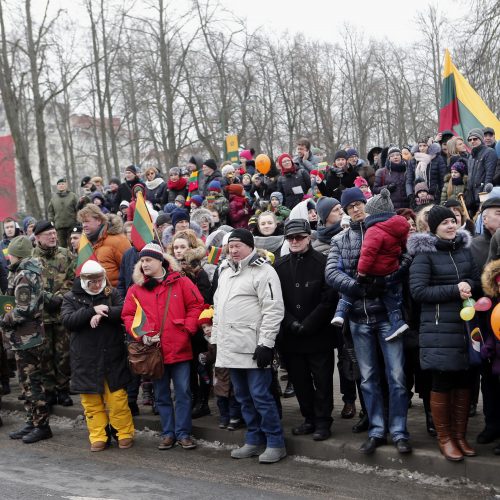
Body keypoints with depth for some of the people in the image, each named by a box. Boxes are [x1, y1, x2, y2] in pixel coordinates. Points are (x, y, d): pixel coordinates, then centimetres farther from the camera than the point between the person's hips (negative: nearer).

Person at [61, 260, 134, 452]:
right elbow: (67, 320, -11)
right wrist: (92, 311, -20)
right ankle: (98, 437, 16)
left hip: (111, 358, -1)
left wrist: (103, 314, -21)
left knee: (117, 398, 0)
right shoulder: (71, 297, 5)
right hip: (85, 360, 1)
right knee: (91, 401, 5)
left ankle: (125, 434, 12)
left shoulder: (112, 294, 6)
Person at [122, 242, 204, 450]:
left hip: (179, 349, -2)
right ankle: (168, 433, 21)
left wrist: (187, 329, -8)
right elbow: (127, 316, 5)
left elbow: (196, 306, 1)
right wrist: (141, 335, -9)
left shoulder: (181, 283, -1)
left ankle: (183, 433, 12)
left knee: (183, 392, 2)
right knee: (161, 395, 11)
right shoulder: (136, 290, 4)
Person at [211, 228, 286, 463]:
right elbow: (218, 307, 24)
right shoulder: (224, 271, 17)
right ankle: (254, 441, 23)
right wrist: (215, 338, 19)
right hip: (230, 347, 8)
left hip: (253, 347, -8)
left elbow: (273, 310, -15)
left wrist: (265, 344, -19)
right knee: (244, 397, 13)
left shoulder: (263, 271, -9)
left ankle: (275, 443, 3)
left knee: (260, 395, -6)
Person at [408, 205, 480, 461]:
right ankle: (444, 438, 14)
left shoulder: (465, 249, 11)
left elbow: (478, 281, 12)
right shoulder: (424, 253, -5)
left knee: (464, 381, 7)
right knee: (442, 382, 0)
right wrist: (454, 290, -15)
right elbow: (418, 290, -12)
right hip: (439, 328, -5)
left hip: (466, 324, 5)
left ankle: (460, 435, 21)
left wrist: (468, 286, -11)